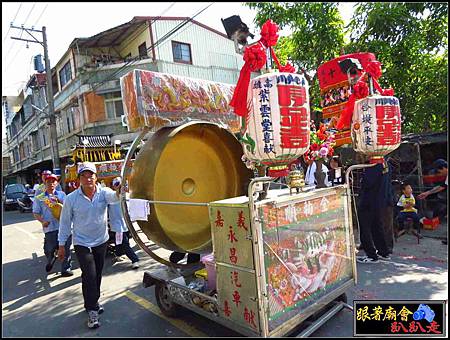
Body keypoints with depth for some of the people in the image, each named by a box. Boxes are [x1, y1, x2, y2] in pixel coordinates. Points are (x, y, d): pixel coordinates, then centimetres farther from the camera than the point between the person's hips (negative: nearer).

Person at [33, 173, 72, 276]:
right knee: (49, 249, 4)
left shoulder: (61, 194, 11)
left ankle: (66, 269, 15)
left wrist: (59, 201, -13)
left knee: (66, 249, 3)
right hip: (49, 228, -1)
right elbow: (36, 213, 5)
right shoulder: (39, 198, 8)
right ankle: (50, 261, 38)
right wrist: (42, 221, -11)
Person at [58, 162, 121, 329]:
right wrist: (61, 245, 1)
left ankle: (92, 302, 39)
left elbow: (114, 196, -35)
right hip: (82, 244, -3)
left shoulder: (103, 192, -12)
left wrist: (119, 192, -60)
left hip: (101, 241, 3)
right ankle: (92, 311, 10)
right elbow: (65, 222, -4)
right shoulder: (71, 199, -13)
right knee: (89, 276, -7)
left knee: (97, 275, 17)